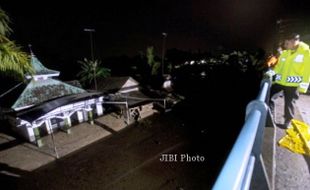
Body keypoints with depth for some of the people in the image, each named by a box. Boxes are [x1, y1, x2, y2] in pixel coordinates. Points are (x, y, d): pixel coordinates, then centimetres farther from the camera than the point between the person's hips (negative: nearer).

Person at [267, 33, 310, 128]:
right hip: (279, 81, 5)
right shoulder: (284, 53, 8)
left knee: (289, 103, 6)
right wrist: (272, 72, 1)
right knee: (269, 97, 2)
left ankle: (287, 122, 22)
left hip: (293, 84, -5)